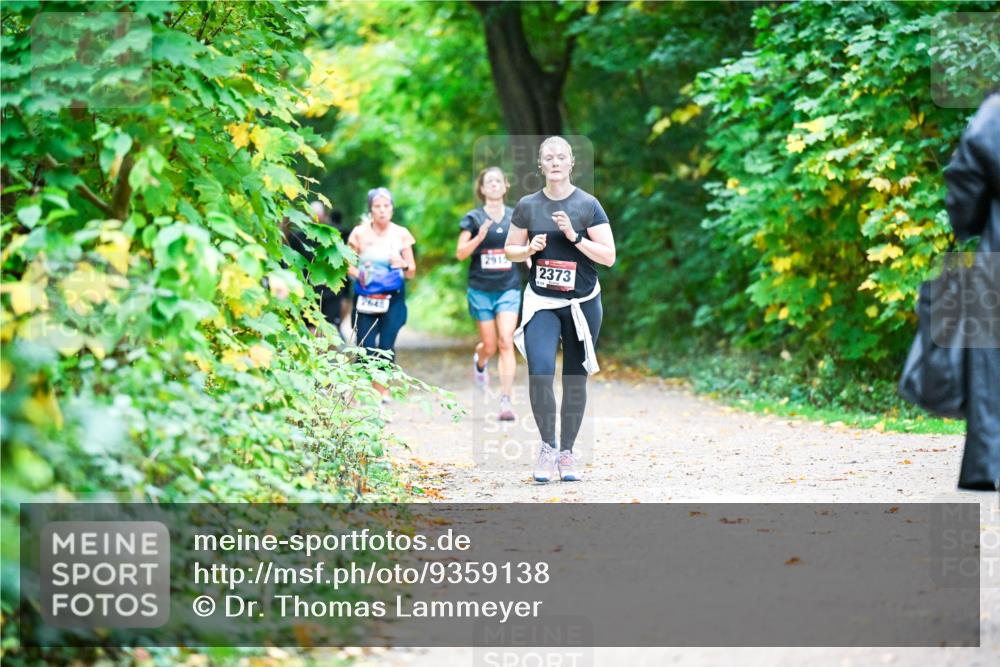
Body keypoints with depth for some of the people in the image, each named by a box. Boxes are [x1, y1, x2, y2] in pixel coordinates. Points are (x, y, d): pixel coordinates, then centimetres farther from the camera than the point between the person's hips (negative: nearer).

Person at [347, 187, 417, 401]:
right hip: (365, 297, 0)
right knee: (365, 347, -8)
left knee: (386, 345, -11)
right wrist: (358, 274, -13)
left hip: (393, 297, 0)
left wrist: (403, 264, -15)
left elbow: (412, 272, 7)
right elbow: (347, 264, 7)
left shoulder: (401, 234, 3)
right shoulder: (359, 233, 1)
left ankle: (384, 389, 5)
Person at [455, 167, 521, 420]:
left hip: (509, 288, 0)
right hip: (481, 290, 0)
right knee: (490, 345, 8)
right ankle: (479, 362, 47)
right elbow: (460, 253, -5)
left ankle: (506, 401, -16)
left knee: (506, 342, -14)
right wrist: (479, 237, -20)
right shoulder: (473, 218, -1)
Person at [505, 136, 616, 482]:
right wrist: (530, 249, -9)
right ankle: (547, 447, -5)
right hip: (541, 303, 0)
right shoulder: (527, 205, 1)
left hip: (582, 304, 0)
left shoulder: (588, 205, -4)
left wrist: (574, 236, -17)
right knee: (540, 371, -19)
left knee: (575, 379, 6)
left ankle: (566, 453, 18)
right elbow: (510, 249, 12)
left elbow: (609, 256, -6)